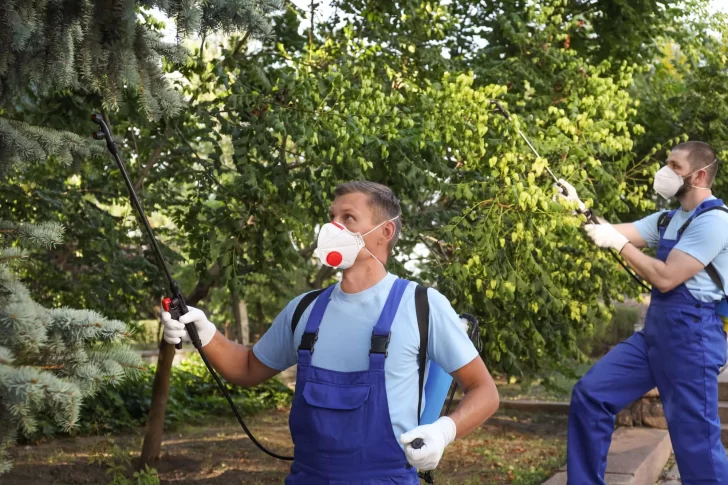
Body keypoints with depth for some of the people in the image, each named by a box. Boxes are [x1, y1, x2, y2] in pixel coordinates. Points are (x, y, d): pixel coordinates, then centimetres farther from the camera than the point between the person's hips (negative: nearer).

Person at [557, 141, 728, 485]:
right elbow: (615, 234, 9)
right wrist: (579, 208, -4)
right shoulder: (667, 220, 15)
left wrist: (619, 243, -13)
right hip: (654, 330, 9)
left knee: (694, 437, -5)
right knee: (590, 394, 5)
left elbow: (666, 278, -20)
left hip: (691, 335, -9)